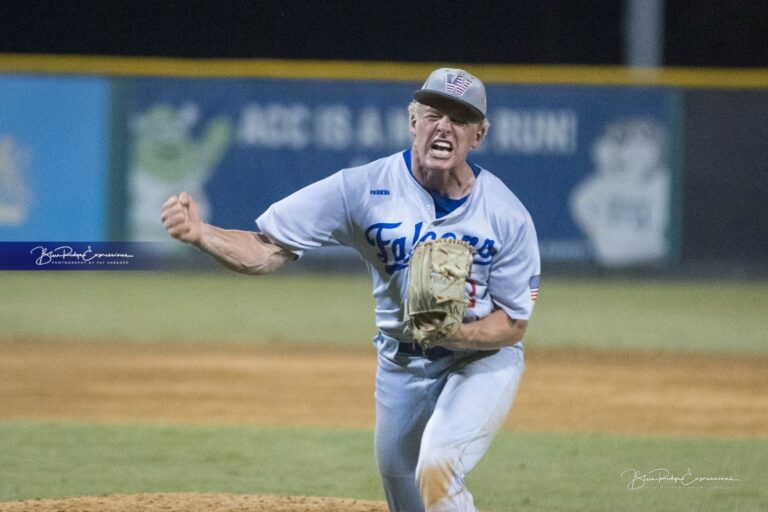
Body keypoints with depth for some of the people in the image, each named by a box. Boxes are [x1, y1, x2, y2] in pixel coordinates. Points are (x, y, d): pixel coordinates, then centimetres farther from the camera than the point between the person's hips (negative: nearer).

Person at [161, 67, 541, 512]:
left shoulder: (507, 215, -18)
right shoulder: (365, 188, -17)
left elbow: (514, 325, -12)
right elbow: (267, 250, -19)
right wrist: (200, 234, -39)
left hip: (483, 360, -3)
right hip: (402, 367, 3)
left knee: (436, 469, -28)